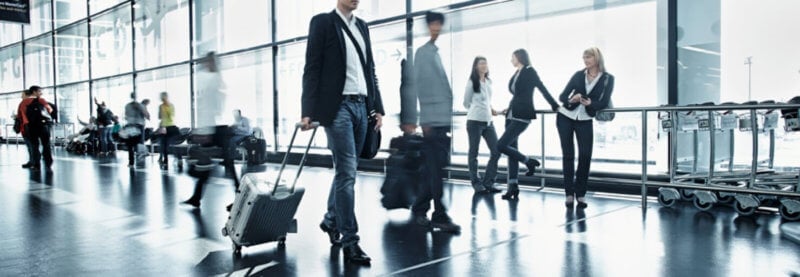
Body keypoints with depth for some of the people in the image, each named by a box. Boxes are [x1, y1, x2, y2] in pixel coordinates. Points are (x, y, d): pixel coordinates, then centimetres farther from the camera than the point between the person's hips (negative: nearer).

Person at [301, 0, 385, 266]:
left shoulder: (362, 26, 17)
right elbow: (312, 69, -6)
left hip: (361, 106, 6)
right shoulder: (322, 22, -1)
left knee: (345, 170, 13)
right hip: (337, 106, -6)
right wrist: (308, 111, -13)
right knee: (347, 172, -8)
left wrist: (378, 107, 10)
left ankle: (331, 220, 32)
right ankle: (350, 241, -2)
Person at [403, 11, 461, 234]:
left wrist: (451, 116, 16)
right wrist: (421, 119, -13)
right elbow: (417, 86, -8)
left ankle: (419, 209, 21)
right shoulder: (422, 52, -2)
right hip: (432, 119, -8)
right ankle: (440, 215, 1)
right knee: (435, 170, -5)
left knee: (434, 169, 11)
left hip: (444, 119, 8)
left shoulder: (441, 52, 19)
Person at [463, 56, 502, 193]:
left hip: (488, 121, 6)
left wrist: (490, 110, 8)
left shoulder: (489, 82, 13)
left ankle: (489, 182, 9)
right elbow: (466, 103, 2)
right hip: (475, 121, -6)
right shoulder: (472, 82, -4)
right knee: (473, 152, 2)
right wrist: (477, 111, 8)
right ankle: (476, 183, 11)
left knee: (496, 150, 0)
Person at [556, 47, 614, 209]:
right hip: (565, 117, 1)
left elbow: (604, 102, -6)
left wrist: (591, 103, -25)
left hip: (585, 120, -1)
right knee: (568, 155, 1)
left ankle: (580, 195, 4)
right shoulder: (578, 75, 4)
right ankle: (569, 194, 7)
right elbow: (562, 96, 1)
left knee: (585, 156, -6)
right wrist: (571, 99, -21)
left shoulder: (608, 78, 0)